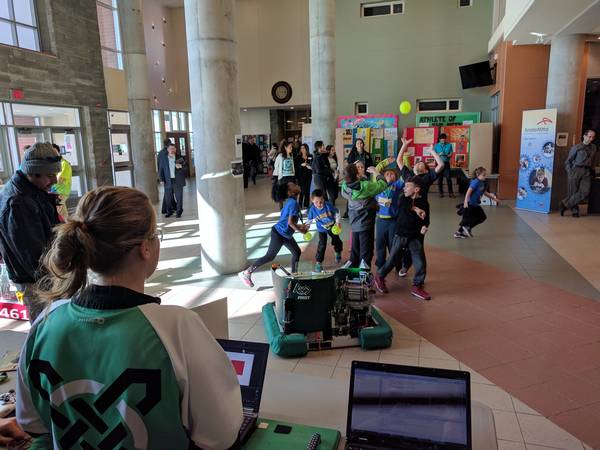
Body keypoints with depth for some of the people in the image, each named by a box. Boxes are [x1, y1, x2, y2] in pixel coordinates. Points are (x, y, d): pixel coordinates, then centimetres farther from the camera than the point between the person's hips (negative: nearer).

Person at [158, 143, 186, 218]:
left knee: (179, 197, 2)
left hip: (178, 181, -1)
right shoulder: (163, 158, 5)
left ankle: (179, 212, 14)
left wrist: (180, 166, -17)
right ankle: (169, 211, 20)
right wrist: (162, 179, 0)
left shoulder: (179, 157, 3)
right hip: (168, 181, 1)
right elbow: (160, 169, 7)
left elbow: (185, 167, 5)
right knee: (168, 197, 6)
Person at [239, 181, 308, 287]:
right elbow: (290, 222, -28)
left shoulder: (291, 202, 9)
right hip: (279, 234, -10)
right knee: (270, 257, -2)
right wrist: (301, 230, -14)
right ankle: (246, 273, 6)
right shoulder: (294, 203, -21)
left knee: (297, 252, 15)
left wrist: (298, 226, 15)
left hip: (285, 234, 10)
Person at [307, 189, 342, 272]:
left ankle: (338, 253, 53)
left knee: (336, 240, 21)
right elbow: (310, 220, -12)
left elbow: (337, 212, -14)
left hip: (332, 227, 1)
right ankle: (318, 262, 0)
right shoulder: (312, 209, -27)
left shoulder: (328, 205, -30)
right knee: (322, 245, -12)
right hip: (322, 229, -1)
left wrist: (337, 222, -17)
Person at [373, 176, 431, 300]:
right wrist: (416, 209, -21)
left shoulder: (424, 203, -1)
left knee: (421, 263, -3)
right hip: (400, 235, 0)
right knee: (392, 259, 7)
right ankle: (380, 277, 30)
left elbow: (425, 219, 4)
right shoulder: (404, 198, 0)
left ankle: (417, 286, 14)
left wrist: (425, 226, -16)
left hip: (415, 237, 0)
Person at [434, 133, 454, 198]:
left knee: (449, 178, -4)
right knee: (440, 178, 4)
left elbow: (451, 154, 0)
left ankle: (450, 192, 0)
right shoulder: (436, 145, 3)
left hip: (446, 163, 0)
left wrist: (448, 156, -21)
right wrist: (439, 154, -19)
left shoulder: (449, 145, 3)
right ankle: (441, 192, 13)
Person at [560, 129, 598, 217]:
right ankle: (574, 211, 10)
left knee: (585, 193, -16)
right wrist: (569, 172, -4)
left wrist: (592, 170, 13)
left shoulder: (594, 148, 17)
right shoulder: (576, 147, 6)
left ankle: (565, 204, -8)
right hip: (576, 170, -2)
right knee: (573, 192, -1)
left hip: (587, 172, 3)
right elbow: (568, 161, 6)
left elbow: (594, 161, 24)